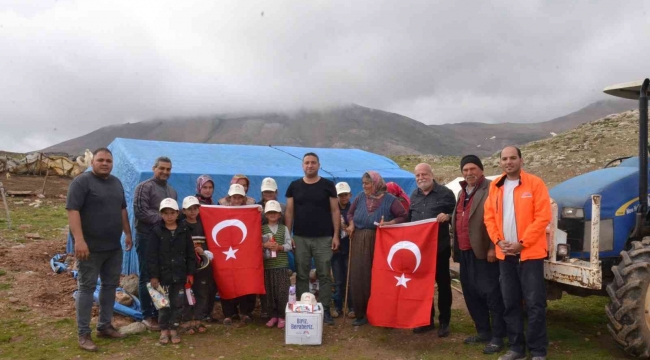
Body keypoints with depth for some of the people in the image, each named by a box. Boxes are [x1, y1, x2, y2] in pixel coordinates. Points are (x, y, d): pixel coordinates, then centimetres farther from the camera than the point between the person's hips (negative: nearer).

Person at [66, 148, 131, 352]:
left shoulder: (116, 183, 13)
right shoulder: (82, 182, -10)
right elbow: (72, 211, -18)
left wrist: (127, 233, 18)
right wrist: (79, 240, -25)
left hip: (114, 247, 8)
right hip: (91, 247, -7)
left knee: (110, 285, 13)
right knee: (87, 288, 0)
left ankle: (105, 326, 26)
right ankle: (83, 334, 8)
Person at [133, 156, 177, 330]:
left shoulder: (172, 191, 17)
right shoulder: (144, 187, -6)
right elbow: (140, 211, -17)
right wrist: (161, 218, -17)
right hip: (147, 238, -7)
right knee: (147, 277, 1)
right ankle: (147, 316, 9)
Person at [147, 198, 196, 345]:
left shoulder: (184, 231, 1)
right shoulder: (156, 231, -5)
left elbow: (190, 254, 4)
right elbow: (151, 255, -6)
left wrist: (190, 273, 1)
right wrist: (153, 275, -10)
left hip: (180, 275, 2)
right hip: (163, 274, -2)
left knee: (178, 303, 8)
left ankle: (173, 329, 21)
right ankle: (164, 330, 19)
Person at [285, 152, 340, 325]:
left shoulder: (328, 185, 2)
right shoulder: (294, 186, 7)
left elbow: (335, 211, 2)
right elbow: (289, 212, 8)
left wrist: (336, 235, -4)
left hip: (323, 238, -1)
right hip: (300, 238, 1)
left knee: (324, 275, 2)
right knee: (301, 275, 7)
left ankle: (325, 309, 11)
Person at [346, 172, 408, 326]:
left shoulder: (389, 200, -5)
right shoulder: (360, 197, 7)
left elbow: (404, 216, -6)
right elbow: (350, 213, 19)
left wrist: (389, 223, -20)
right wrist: (352, 224, 0)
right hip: (359, 243, 4)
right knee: (359, 278, 2)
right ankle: (361, 314, 11)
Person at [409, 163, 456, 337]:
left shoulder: (445, 193, -4)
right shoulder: (414, 195, 12)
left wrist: (447, 216, -23)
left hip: (439, 247, -5)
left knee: (443, 284, 5)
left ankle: (444, 322, 16)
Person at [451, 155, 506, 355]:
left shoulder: (490, 189, -8)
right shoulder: (462, 192, 19)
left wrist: (493, 248, -20)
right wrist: (456, 248, 16)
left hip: (483, 252, -9)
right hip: (465, 252, 9)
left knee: (491, 294, -2)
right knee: (471, 294, 14)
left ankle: (497, 337, 6)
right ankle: (483, 331, 27)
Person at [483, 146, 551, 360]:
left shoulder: (535, 183, -5)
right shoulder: (495, 187, 10)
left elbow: (543, 217, -11)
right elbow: (489, 217, 11)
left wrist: (522, 243, -15)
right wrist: (498, 241, -4)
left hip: (530, 253, -5)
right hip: (505, 254, 5)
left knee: (535, 303, -1)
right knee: (510, 304, 11)